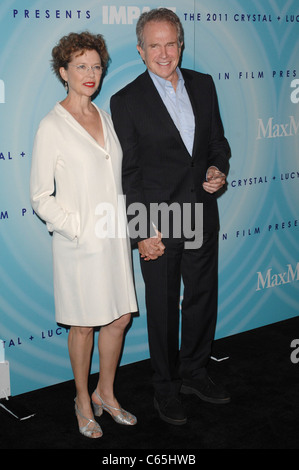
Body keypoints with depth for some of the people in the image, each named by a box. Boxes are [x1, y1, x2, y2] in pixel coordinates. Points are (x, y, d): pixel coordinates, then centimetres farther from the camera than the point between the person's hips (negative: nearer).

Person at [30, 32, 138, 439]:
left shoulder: (105, 117, 8)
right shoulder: (52, 127, -10)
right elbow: (41, 197, -9)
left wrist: (124, 220, 6)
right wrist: (78, 227, -16)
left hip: (115, 237, 6)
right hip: (79, 243, -6)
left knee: (119, 318, 12)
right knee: (83, 326, 8)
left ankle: (106, 394, 32)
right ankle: (83, 401, 28)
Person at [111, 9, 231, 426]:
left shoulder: (203, 85, 5)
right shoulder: (126, 101, -9)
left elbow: (218, 140, 15)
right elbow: (127, 172, -9)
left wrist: (218, 168, -8)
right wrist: (143, 231, -14)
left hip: (203, 218, 5)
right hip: (159, 225, -4)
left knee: (203, 299, 17)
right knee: (163, 309, 9)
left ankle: (194, 372, 38)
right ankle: (166, 387, 28)